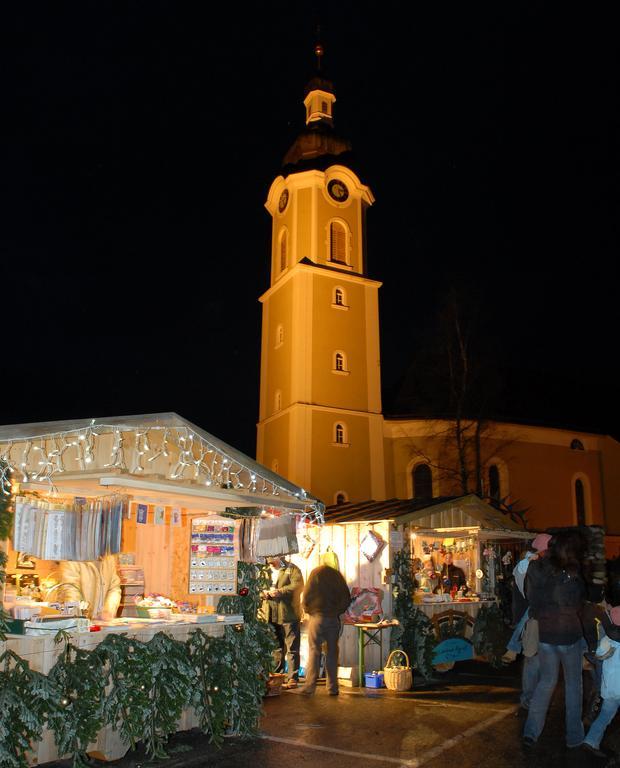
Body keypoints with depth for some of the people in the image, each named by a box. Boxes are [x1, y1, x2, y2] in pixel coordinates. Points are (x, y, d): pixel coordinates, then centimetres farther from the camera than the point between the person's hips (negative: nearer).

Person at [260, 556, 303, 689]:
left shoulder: (291, 568, -2)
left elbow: (298, 586, -15)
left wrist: (280, 591, -21)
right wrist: (263, 592, -4)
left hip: (288, 615, -6)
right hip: (271, 616, 6)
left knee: (292, 648, -1)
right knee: (276, 647, 16)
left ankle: (292, 678, 4)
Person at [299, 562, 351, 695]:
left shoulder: (316, 573, -4)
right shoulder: (337, 575, 4)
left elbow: (307, 596, -7)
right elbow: (346, 598, 7)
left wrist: (308, 610, 10)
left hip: (317, 616, -2)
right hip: (334, 619, 3)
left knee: (314, 651, 2)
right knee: (332, 652, 8)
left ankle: (310, 686, -3)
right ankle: (332, 688, 8)